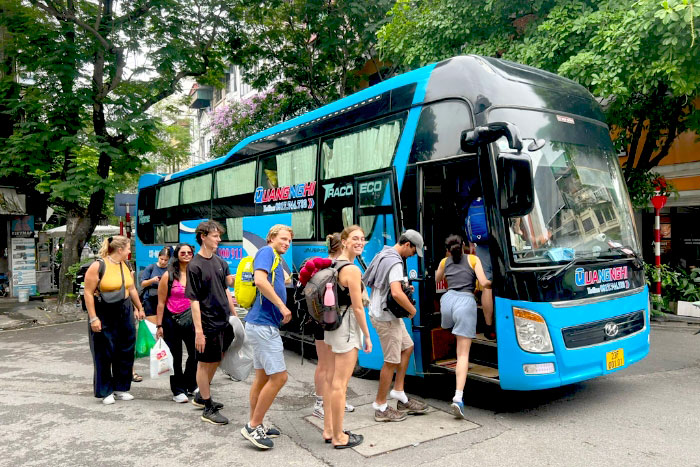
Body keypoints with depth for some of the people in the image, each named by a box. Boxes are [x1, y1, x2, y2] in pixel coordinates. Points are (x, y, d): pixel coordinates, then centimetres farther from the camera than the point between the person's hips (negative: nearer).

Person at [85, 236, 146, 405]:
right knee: (104, 354, 3)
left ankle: (121, 388, 23)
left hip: (125, 313, 6)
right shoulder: (98, 266, -13)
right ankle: (106, 392, 17)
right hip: (103, 315, -6)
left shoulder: (125, 265, 7)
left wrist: (140, 309, 21)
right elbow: (88, 293, -13)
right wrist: (93, 318, -17)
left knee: (125, 352, 9)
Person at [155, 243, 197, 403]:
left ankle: (190, 385, 26)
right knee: (175, 357, 7)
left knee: (196, 353, 4)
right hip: (172, 320, -2)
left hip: (192, 319, 3)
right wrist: (159, 325, -6)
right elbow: (161, 303, -3)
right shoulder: (168, 276, -4)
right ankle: (178, 391, 20)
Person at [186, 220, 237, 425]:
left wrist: (235, 315, 14)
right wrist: (198, 331, -19)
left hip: (223, 320, 8)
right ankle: (208, 409, 15)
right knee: (205, 363, 5)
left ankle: (201, 396, 37)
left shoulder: (220, 262, 7)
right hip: (207, 323, -8)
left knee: (216, 360, 19)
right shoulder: (195, 266, -13)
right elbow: (194, 300, -16)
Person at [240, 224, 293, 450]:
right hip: (263, 324, -10)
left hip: (263, 323, 10)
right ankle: (253, 426, 4)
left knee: (263, 376, 16)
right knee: (279, 376, -7)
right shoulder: (266, 252, -9)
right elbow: (260, 280, -26)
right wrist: (282, 306, -21)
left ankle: (255, 425, 26)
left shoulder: (276, 260, 19)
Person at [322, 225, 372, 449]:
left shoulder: (332, 264, 8)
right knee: (340, 384, -1)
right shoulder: (352, 269, -18)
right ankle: (339, 437, 11)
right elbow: (358, 308, -16)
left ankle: (328, 430, 27)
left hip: (331, 324, 9)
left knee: (331, 379, 16)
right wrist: (367, 337, -9)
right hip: (347, 328, -9)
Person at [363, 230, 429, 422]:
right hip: (386, 317, -10)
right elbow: (396, 293, -35)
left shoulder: (384, 254, 11)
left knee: (407, 347, 20)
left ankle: (399, 393, 25)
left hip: (381, 312, 10)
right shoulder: (395, 262, -21)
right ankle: (381, 408, 11)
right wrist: (412, 309, -17)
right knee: (392, 361, -1)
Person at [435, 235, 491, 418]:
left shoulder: (444, 262, 20)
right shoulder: (473, 259, 14)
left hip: (448, 300, 2)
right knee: (463, 353, -3)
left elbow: (435, 280, 38)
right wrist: (492, 283, 25)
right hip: (466, 302, -2)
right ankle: (458, 397, -14)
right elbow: (484, 284, 3)